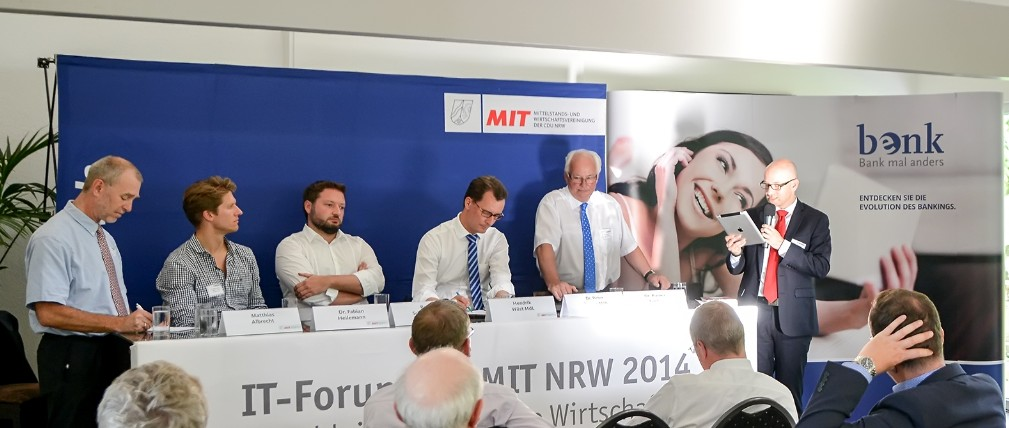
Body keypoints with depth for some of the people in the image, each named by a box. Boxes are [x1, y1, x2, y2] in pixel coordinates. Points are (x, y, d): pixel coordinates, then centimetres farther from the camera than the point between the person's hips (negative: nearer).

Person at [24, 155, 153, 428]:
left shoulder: (106, 238, 15)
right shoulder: (53, 238, -14)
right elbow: (49, 313, -21)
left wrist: (135, 322, 0)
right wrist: (119, 323, -24)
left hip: (114, 351, 8)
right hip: (74, 357, -8)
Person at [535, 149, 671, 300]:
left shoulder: (610, 204, 11)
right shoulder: (551, 203, -4)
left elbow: (628, 247, 15)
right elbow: (545, 245, -18)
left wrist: (649, 274, -2)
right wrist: (553, 282, -35)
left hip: (607, 294, 3)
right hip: (567, 294, -3)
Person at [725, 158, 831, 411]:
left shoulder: (815, 220, 2)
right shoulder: (752, 217, 9)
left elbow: (821, 267, -10)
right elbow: (737, 268, 10)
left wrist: (782, 245, -19)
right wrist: (735, 253, -13)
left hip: (793, 316, -2)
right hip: (756, 310, 2)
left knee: (790, 388, 5)